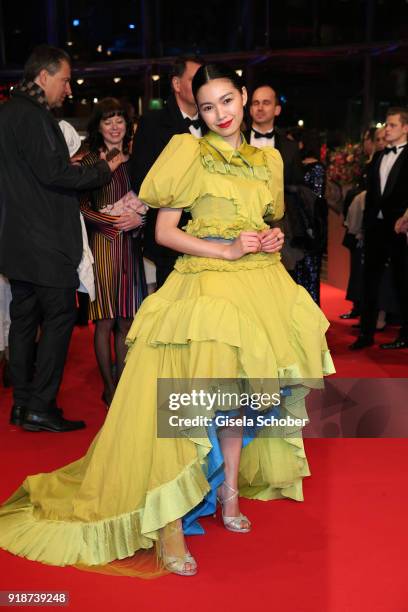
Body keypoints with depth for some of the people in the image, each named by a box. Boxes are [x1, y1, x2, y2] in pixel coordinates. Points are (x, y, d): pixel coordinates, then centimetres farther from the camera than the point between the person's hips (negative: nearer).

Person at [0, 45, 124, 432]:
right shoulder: (33, 115, -14)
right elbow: (53, 173, -20)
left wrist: (68, 164, 16)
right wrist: (103, 170, -9)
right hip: (45, 240, -10)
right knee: (60, 316, -4)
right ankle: (40, 407, -2)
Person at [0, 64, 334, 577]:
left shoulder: (266, 161, 16)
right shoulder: (189, 152, 1)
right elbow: (164, 231, -5)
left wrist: (273, 240, 2)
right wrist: (228, 251, -14)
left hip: (258, 284, 6)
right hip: (205, 281, -5)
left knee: (237, 390, 11)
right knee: (194, 400, -15)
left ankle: (230, 490, 27)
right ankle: (169, 521, -9)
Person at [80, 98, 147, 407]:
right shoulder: (90, 161, -1)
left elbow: (148, 203, 14)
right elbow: (82, 208, -4)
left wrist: (138, 219, -6)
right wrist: (114, 223, -14)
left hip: (132, 245, 4)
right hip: (103, 244, -4)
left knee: (126, 321, 8)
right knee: (105, 321, -1)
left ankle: (123, 381, 20)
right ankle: (109, 387, 10)